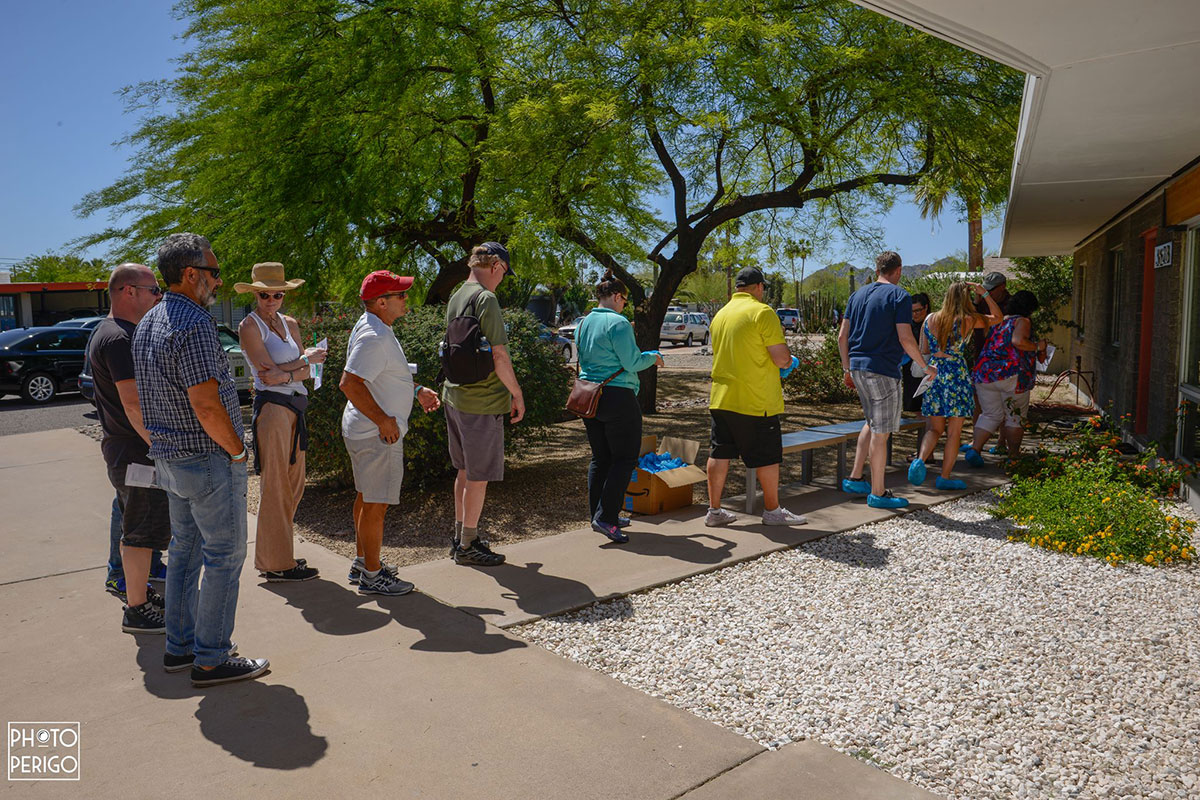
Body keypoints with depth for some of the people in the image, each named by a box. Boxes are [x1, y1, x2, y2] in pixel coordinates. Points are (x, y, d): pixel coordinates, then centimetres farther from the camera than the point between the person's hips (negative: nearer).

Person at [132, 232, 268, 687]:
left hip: (168, 458, 10)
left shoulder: (148, 323, 11)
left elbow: (146, 395, 18)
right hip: (208, 460, -10)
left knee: (185, 550, 18)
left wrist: (162, 444, 21)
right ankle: (211, 660, 8)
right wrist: (237, 449, -13)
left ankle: (180, 646, 29)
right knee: (224, 556, 0)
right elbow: (207, 405, -26)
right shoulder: (194, 324, -21)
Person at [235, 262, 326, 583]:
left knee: (294, 485, 12)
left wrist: (286, 376, -14)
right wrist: (306, 358, -2)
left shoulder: (290, 324, 15)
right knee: (275, 487, -1)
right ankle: (275, 564, 9)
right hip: (272, 407, -7)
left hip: (294, 407, 7)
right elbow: (270, 371, -12)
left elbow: (306, 372, 6)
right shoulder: (249, 326, -5)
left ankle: (280, 553, 25)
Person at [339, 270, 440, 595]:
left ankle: (363, 561, 32)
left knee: (366, 497, 19)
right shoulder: (373, 337, -22)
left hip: (368, 430, 11)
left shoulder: (378, 330, 13)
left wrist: (417, 391, 17)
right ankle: (371, 575, 7)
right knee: (376, 503, -3)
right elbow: (350, 384, -29)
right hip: (378, 434, -11)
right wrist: (384, 420, -24)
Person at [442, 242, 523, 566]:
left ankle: (461, 536, 31)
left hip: (454, 396, 9)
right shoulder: (486, 298, -16)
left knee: (465, 470, 20)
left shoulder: (455, 298, 11)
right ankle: (467, 546, 12)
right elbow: (498, 354, -21)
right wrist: (517, 394, -10)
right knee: (479, 476, 2)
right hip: (482, 399, -9)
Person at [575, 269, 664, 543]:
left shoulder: (583, 324, 12)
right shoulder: (618, 323, -13)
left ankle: (598, 515, 20)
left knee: (599, 458, 14)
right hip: (618, 398, -8)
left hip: (589, 395, 8)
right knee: (624, 459, -1)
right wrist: (652, 358, 4)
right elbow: (631, 362, -14)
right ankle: (605, 517, -7)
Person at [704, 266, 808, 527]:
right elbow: (781, 359, -16)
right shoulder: (762, 312, -11)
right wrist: (788, 360, 8)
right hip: (755, 401, -7)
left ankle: (714, 510, 14)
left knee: (719, 453, 10)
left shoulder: (720, 315, 12)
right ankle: (772, 510, 16)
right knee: (768, 456, 6)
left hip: (721, 397, 7)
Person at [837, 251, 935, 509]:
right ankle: (878, 493, 8)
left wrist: (847, 369, 19)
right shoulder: (899, 296, -8)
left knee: (873, 423, 22)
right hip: (883, 371, -7)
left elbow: (842, 336, 11)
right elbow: (905, 339, -16)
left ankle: (854, 479, 22)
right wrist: (926, 367, -3)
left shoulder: (857, 295, 12)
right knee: (880, 432, 0)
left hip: (857, 367, 7)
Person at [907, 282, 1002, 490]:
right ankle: (945, 477, 8)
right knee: (954, 432, 5)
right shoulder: (968, 321, -5)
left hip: (933, 374, 4)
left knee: (935, 428, 12)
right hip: (956, 374, -4)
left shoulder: (930, 319, 4)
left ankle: (920, 459, -13)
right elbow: (997, 317, 13)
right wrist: (985, 293, 15)